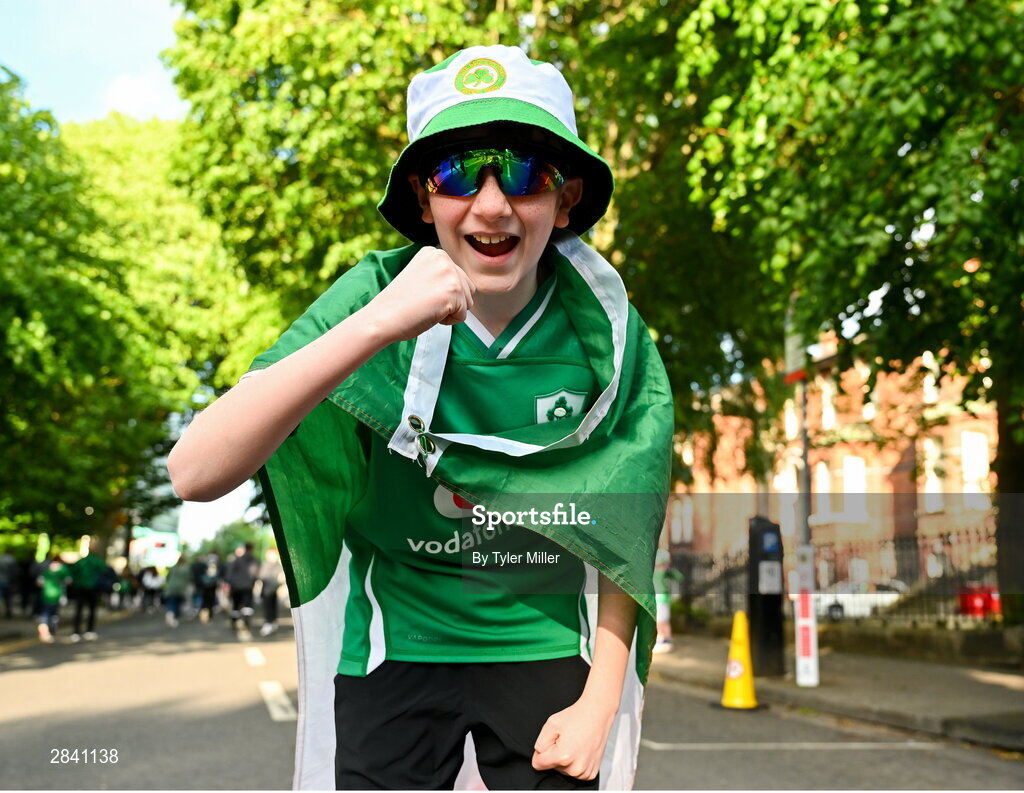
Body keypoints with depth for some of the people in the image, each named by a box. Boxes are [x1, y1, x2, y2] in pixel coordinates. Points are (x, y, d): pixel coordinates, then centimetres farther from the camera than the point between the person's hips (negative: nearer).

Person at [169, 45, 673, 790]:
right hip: (394, 651, -1)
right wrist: (377, 325, -36)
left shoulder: (601, 327, -10)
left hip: (545, 652, 1)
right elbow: (195, 472, -27)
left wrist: (600, 703, -4)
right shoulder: (373, 296, -16)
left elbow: (621, 534, 1)